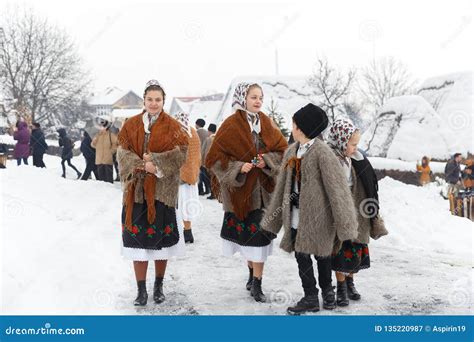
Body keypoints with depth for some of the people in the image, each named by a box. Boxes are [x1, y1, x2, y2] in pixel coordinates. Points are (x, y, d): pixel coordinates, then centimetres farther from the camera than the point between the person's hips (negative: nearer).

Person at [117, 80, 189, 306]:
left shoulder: (172, 126, 2)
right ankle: (141, 290, 9)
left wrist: (155, 162, -20)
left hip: (162, 190, -1)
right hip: (136, 190, 1)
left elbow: (180, 154, -9)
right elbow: (123, 153, -1)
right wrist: (144, 166, -18)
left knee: (160, 239, 6)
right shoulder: (131, 125, 8)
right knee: (137, 239, 0)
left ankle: (159, 287, 22)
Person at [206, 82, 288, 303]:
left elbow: (282, 149, 6)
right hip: (240, 188, -2)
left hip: (263, 188, 2)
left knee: (259, 235, -2)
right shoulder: (231, 125, -8)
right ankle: (253, 275, 31)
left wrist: (267, 161, -12)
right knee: (248, 234, 9)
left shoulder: (267, 123, 4)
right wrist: (238, 168, -20)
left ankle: (256, 283, 6)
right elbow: (214, 158, -9)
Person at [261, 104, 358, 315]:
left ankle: (326, 290, 26)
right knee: (300, 254, 8)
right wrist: (275, 215, 17)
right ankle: (310, 297, 19)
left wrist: (344, 221, -15)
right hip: (297, 213, 7)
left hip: (317, 213, -7)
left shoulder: (322, 153, -14)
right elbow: (284, 184, 16)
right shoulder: (292, 151, 9)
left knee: (321, 253, 6)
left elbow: (336, 186, -15)